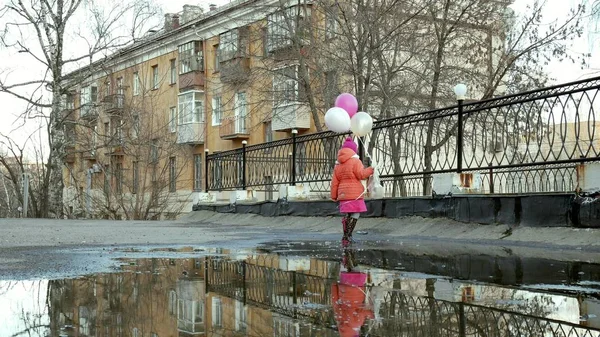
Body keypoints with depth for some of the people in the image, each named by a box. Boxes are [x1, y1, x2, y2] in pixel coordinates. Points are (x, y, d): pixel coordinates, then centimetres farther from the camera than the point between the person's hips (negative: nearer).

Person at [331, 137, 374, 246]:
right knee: (355, 214, -3)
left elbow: (334, 182, 11)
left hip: (343, 194, 6)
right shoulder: (355, 161, -6)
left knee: (346, 215, 13)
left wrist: (334, 196, 16)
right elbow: (361, 174, -12)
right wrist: (370, 170, 6)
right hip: (354, 194, -6)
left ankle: (346, 236, 16)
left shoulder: (338, 164, 13)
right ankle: (347, 237, -9)